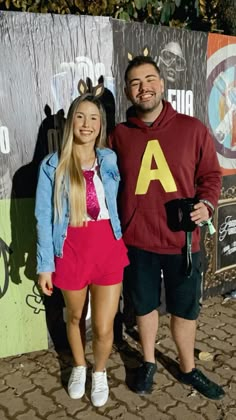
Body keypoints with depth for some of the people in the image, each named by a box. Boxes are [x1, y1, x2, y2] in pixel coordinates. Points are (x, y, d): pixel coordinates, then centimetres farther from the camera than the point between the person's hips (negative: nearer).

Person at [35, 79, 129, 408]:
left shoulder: (110, 160, 0)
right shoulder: (53, 166, -5)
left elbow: (119, 206, 7)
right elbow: (44, 217, -5)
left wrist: (124, 245, 2)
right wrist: (45, 264, -5)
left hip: (108, 251, 1)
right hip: (72, 253, 0)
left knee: (104, 328, 5)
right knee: (75, 317, 20)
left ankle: (100, 372, 37)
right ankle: (79, 368, 48)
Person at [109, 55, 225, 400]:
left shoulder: (192, 128, -3)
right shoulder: (119, 136, 1)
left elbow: (210, 175, 3)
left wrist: (206, 204, -15)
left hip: (181, 239, 0)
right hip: (136, 240, 1)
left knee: (185, 309, 14)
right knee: (144, 305, 18)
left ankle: (188, 368, 39)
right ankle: (148, 363, 43)